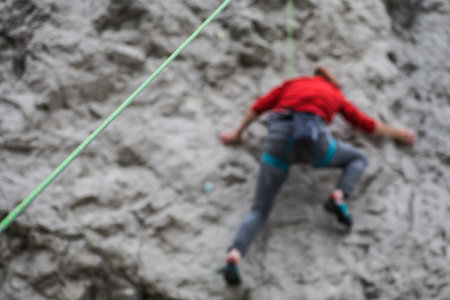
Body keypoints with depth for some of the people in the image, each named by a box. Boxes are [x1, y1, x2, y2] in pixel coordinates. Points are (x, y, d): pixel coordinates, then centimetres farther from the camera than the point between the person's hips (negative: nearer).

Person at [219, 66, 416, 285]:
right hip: (313, 137, -1)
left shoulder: (292, 84, 33)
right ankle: (338, 196, -2)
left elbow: (258, 107, 29)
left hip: (278, 137, 2)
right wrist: (397, 133, 53)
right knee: (358, 159, 27)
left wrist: (237, 135, 39)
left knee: (259, 210, 4)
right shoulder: (336, 95, 31)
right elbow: (366, 124, 38)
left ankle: (234, 254, -24)